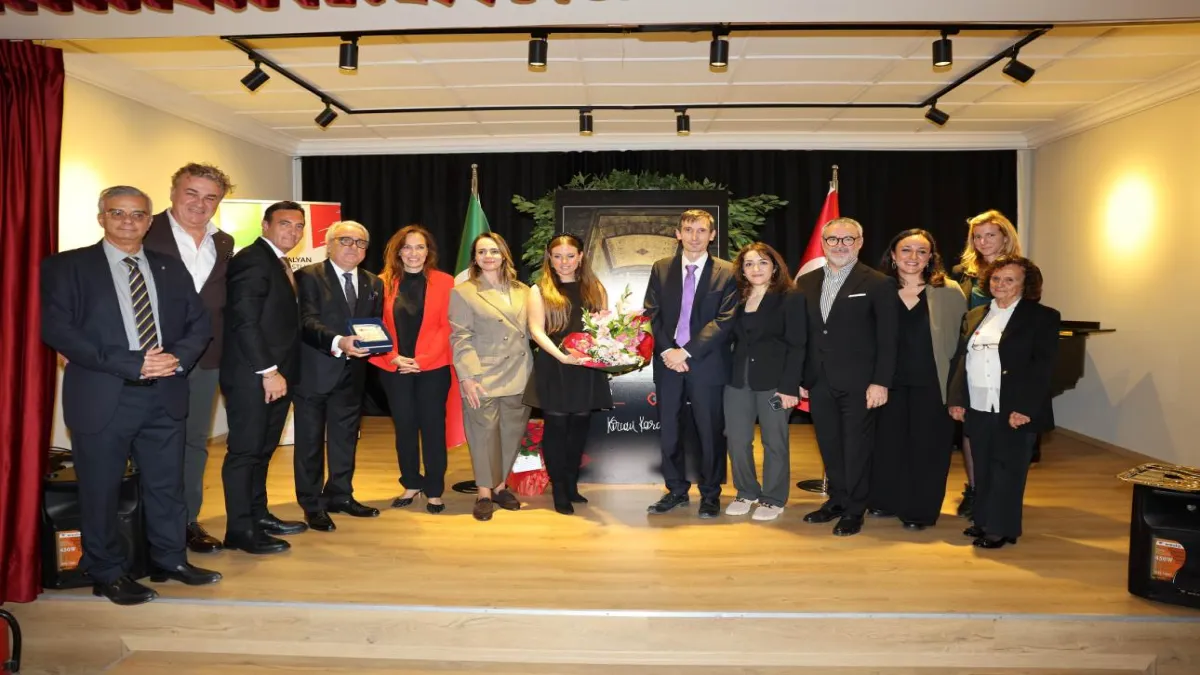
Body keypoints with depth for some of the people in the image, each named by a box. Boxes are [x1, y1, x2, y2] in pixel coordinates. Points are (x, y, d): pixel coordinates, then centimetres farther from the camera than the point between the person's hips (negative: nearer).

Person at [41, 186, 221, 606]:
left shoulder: (171, 269, 12)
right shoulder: (66, 267, 0)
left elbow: (199, 323, 10)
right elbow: (57, 329, -10)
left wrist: (178, 357, -11)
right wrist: (131, 364, -17)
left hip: (165, 395, 4)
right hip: (103, 396, -3)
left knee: (167, 483, 12)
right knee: (101, 490, 6)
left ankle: (170, 559, 27)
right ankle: (107, 573, 23)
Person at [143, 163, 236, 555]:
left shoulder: (224, 245, 10)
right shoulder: (146, 235, -7)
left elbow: (222, 300, 11)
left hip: (206, 360, 5)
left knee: (195, 443, 13)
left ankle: (188, 520, 25)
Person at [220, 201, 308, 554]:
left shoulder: (280, 263, 17)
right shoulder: (251, 260, -11)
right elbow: (244, 321, -19)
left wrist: (279, 371, 7)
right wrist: (268, 371, -20)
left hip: (276, 373, 9)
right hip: (252, 376, -9)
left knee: (262, 450, 16)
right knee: (245, 451, -1)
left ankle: (258, 515, 26)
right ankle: (241, 529, 7)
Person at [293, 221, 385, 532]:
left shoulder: (373, 284, 11)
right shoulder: (308, 276, -6)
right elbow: (307, 322, -17)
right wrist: (338, 342, -33)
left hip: (352, 373, 5)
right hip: (315, 372, -5)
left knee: (346, 437, 15)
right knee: (310, 440, 5)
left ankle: (340, 495, 29)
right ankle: (312, 504, 17)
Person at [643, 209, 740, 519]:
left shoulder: (727, 272, -1)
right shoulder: (661, 269, 8)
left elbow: (725, 320, -9)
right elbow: (652, 314, 5)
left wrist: (686, 352, -15)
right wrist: (667, 350, -10)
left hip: (707, 364, -3)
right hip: (668, 362, 3)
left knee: (710, 432, 5)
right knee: (669, 431, 9)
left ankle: (710, 494, 20)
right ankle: (676, 490, 24)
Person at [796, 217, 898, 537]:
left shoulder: (878, 284, -4)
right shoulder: (806, 282, 9)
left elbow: (887, 339, -7)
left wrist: (880, 382, -12)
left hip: (858, 384, -4)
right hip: (819, 383, 4)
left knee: (856, 447, 5)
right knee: (829, 447, 13)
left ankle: (854, 510, 18)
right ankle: (837, 500, 28)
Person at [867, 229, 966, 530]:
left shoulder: (950, 293, -3)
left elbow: (961, 341, -1)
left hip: (932, 385, -2)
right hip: (891, 383, 2)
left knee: (927, 447, 7)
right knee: (888, 443, 11)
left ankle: (921, 510, 22)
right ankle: (887, 501, 29)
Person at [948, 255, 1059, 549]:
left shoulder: (1043, 317, -2)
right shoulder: (974, 316, 14)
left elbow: (1042, 366, -10)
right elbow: (959, 359, 12)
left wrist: (1025, 409, -17)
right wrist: (956, 399, 1)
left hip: (1015, 412, -4)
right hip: (977, 409, 5)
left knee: (1007, 469, 3)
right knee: (982, 468, 12)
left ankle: (1001, 528, 14)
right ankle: (982, 520, 25)